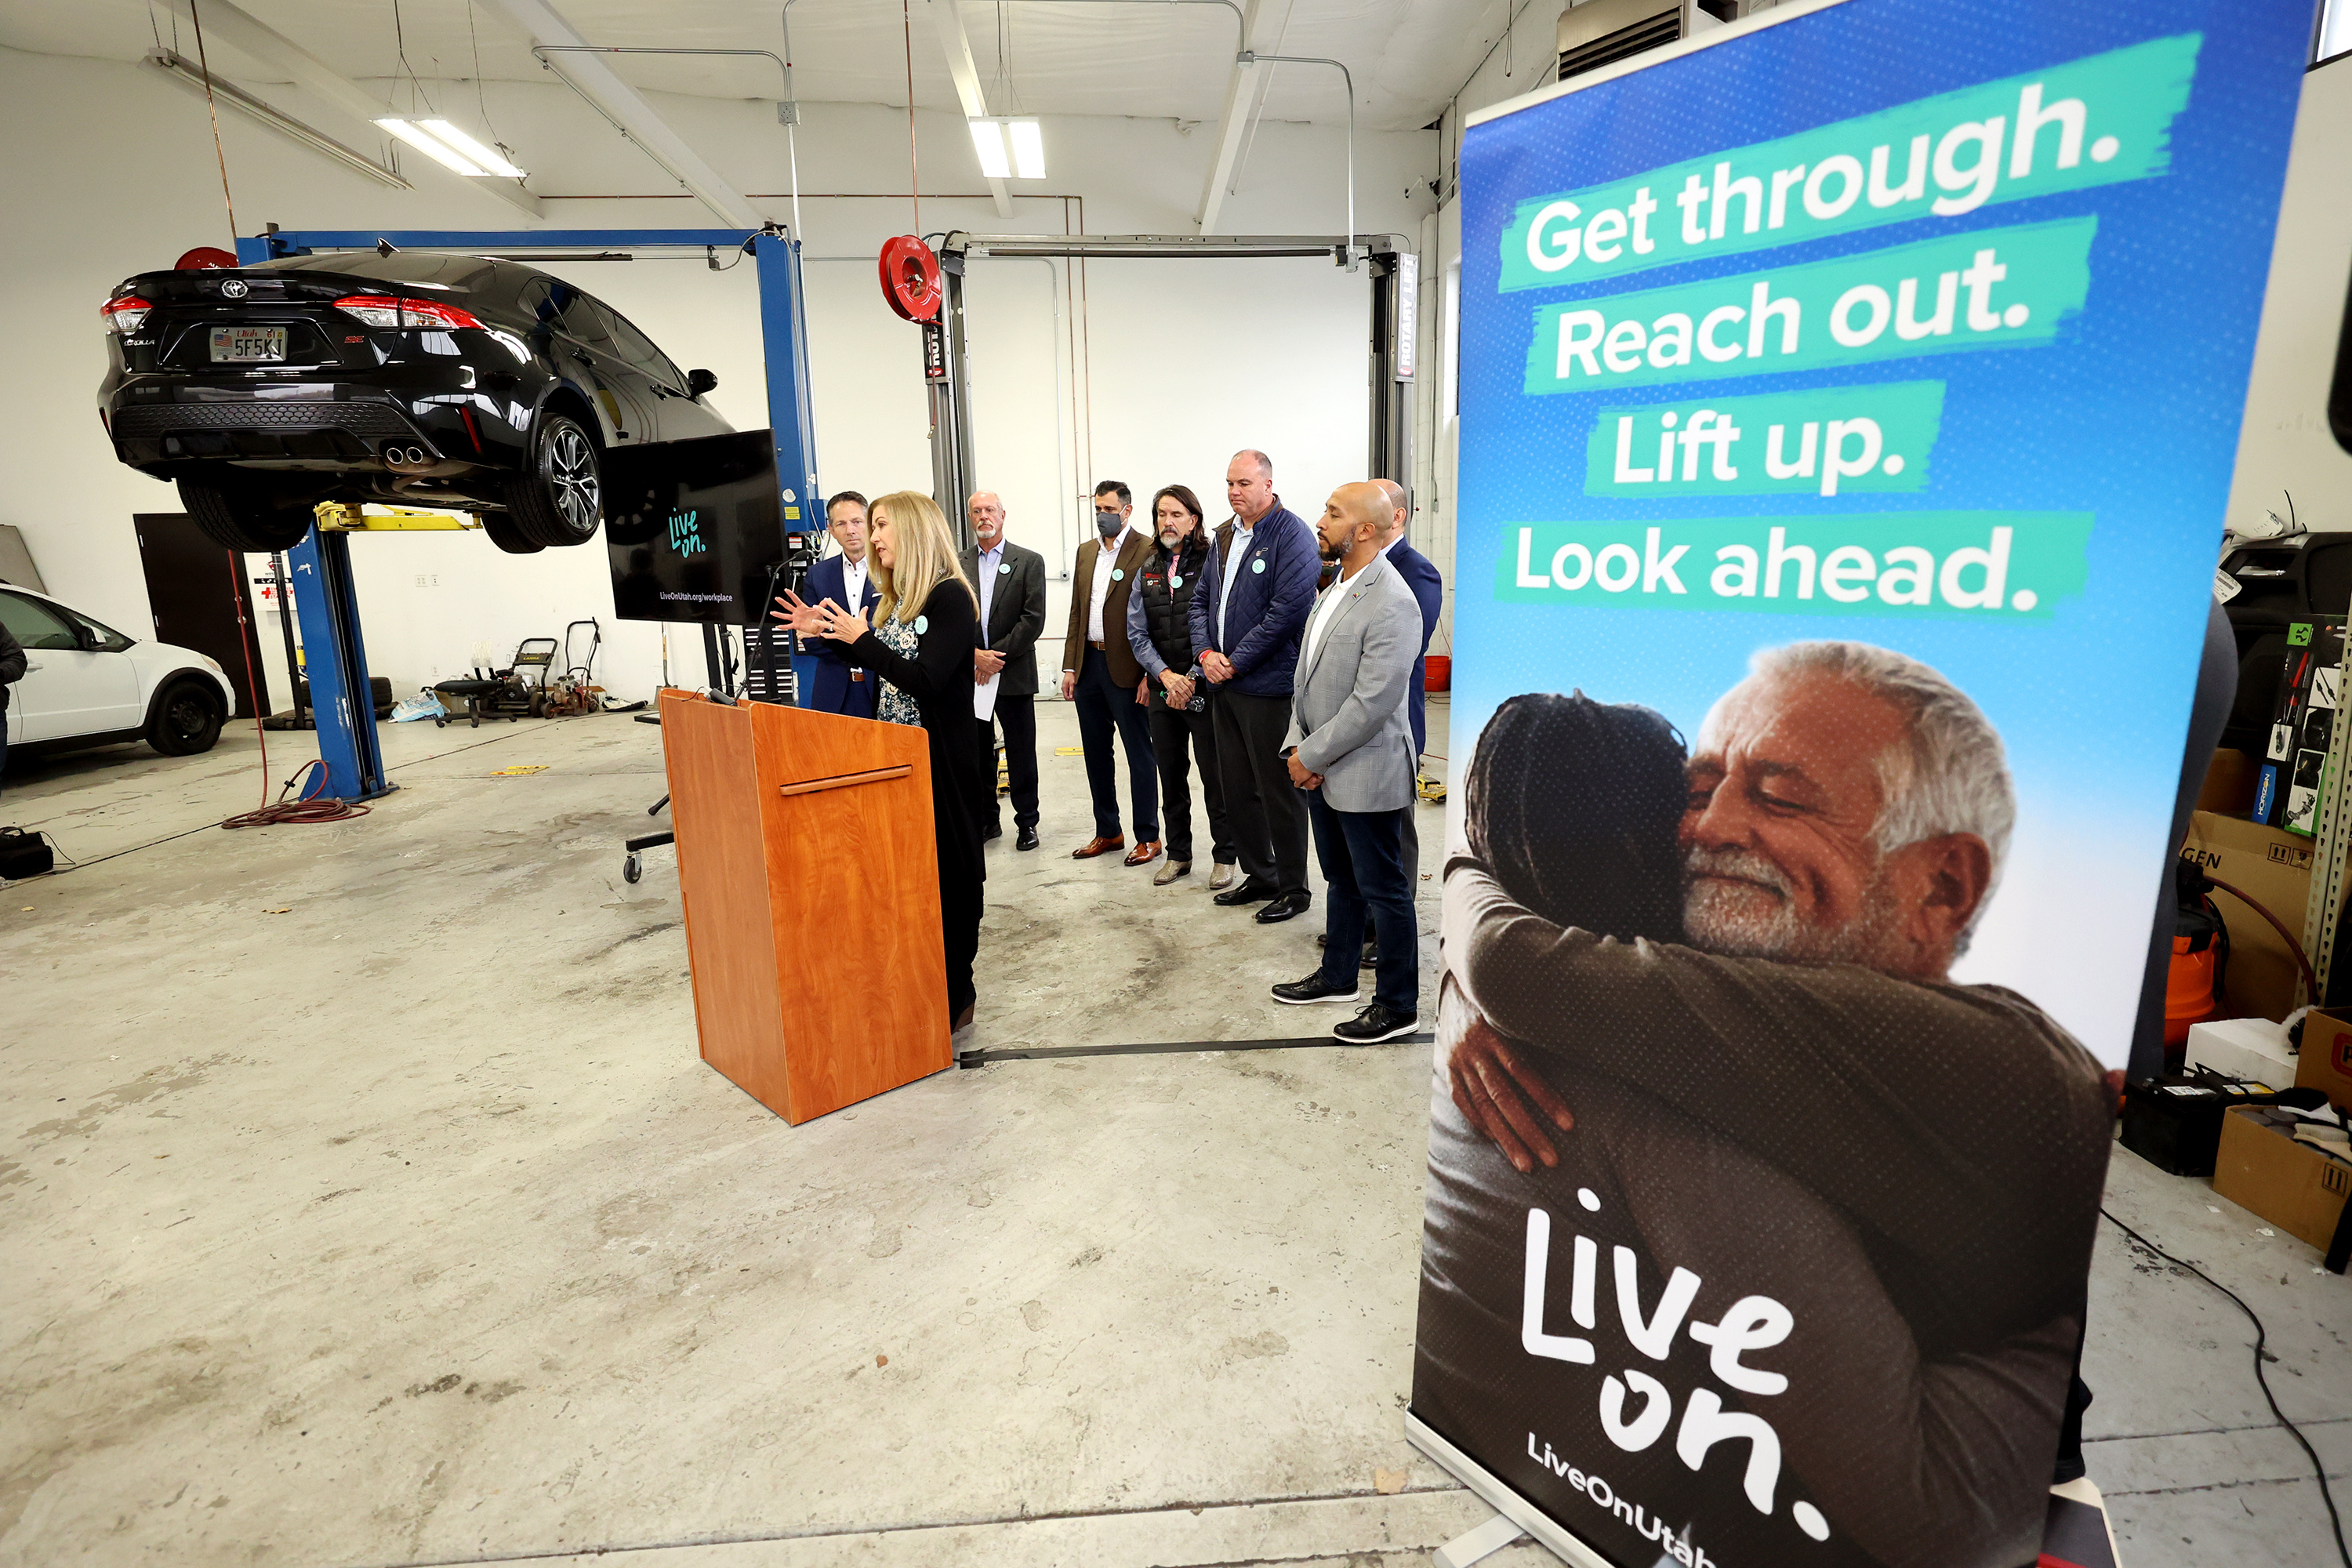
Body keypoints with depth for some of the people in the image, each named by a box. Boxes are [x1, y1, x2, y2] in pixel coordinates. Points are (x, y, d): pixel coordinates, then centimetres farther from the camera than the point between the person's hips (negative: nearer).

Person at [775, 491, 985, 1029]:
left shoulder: (951, 597, -13)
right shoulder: (895, 598, 14)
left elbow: (925, 681, -21)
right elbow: (881, 665, 17)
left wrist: (860, 638, -20)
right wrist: (826, 633, 9)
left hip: (941, 759, -8)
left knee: (946, 865, 1)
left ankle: (955, 996, 14)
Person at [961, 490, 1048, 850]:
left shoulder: (1029, 562, 2)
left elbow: (1034, 619, -7)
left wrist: (998, 656, -12)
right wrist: (975, 655, -13)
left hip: (1014, 674, -2)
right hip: (969, 675, 2)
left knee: (1021, 753, 4)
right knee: (978, 752, 10)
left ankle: (1026, 822, 16)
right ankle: (985, 820, 22)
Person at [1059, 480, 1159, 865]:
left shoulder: (1148, 551, -8)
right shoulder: (1086, 552, 14)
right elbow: (1077, 612, 15)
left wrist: (1150, 673, -16)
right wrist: (1070, 666, 9)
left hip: (1126, 669, -7)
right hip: (1088, 664, 7)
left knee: (1139, 754, 3)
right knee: (1096, 753, 14)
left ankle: (1148, 837, 14)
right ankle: (1107, 832, 26)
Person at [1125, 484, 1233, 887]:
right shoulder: (1148, 570, 10)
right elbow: (1137, 632, 6)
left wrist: (1191, 679, -15)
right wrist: (1165, 675, -9)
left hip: (1204, 688, -5)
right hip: (1162, 688, 5)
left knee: (1215, 777, 2)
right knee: (1170, 776, 13)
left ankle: (1224, 857, 16)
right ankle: (1178, 854, 27)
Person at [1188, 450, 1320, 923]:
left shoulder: (1292, 535, -11)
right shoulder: (1225, 536, 15)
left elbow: (1287, 610, -19)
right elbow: (1201, 600, 18)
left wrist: (1236, 662, -15)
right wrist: (1207, 653, 0)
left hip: (1268, 685, -8)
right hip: (1223, 684, 8)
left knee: (1279, 792, 1)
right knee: (1238, 789, 15)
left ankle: (1293, 888, 15)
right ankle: (1258, 875, 30)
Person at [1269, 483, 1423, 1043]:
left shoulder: (1392, 605, -21)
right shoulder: (1336, 588, 9)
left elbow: (1370, 703, -24)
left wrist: (1311, 756, -16)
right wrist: (1297, 745, 0)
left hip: (1365, 772, -9)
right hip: (1322, 769, 9)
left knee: (1383, 891, 5)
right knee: (1342, 882, 22)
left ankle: (1397, 1005, 21)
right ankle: (1337, 976, 39)